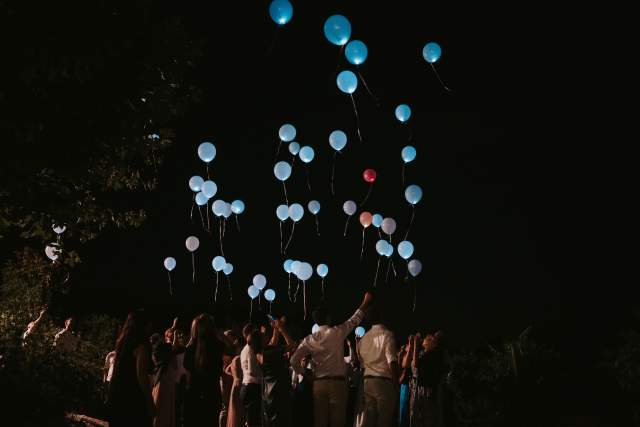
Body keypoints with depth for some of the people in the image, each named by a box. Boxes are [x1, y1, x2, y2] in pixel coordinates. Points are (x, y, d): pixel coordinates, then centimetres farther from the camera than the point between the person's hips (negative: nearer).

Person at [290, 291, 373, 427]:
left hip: (318, 384, 3)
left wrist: (304, 374, 14)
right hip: (338, 382, -3)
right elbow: (355, 319, 11)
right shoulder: (337, 332, -1)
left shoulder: (309, 339, 6)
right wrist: (366, 302, 24)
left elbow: (294, 361, 1)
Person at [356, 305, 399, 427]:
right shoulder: (387, 335, -7)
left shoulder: (364, 338, 13)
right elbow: (392, 362, -14)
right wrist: (396, 385, -12)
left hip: (368, 381, 6)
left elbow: (361, 362, 13)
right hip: (384, 381, -6)